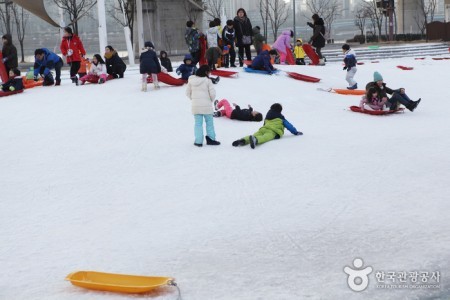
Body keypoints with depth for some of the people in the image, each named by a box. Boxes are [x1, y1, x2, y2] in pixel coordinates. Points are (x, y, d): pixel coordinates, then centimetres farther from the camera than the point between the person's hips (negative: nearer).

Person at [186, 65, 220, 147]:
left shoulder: (191, 80, 2)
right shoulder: (207, 80, -10)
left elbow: (188, 93, 8)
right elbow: (212, 93, -11)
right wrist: (211, 100, 9)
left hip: (195, 106, 3)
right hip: (206, 105, -3)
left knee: (198, 123, 8)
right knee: (209, 122, 12)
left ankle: (198, 141, 6)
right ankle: (211, 139, 15)